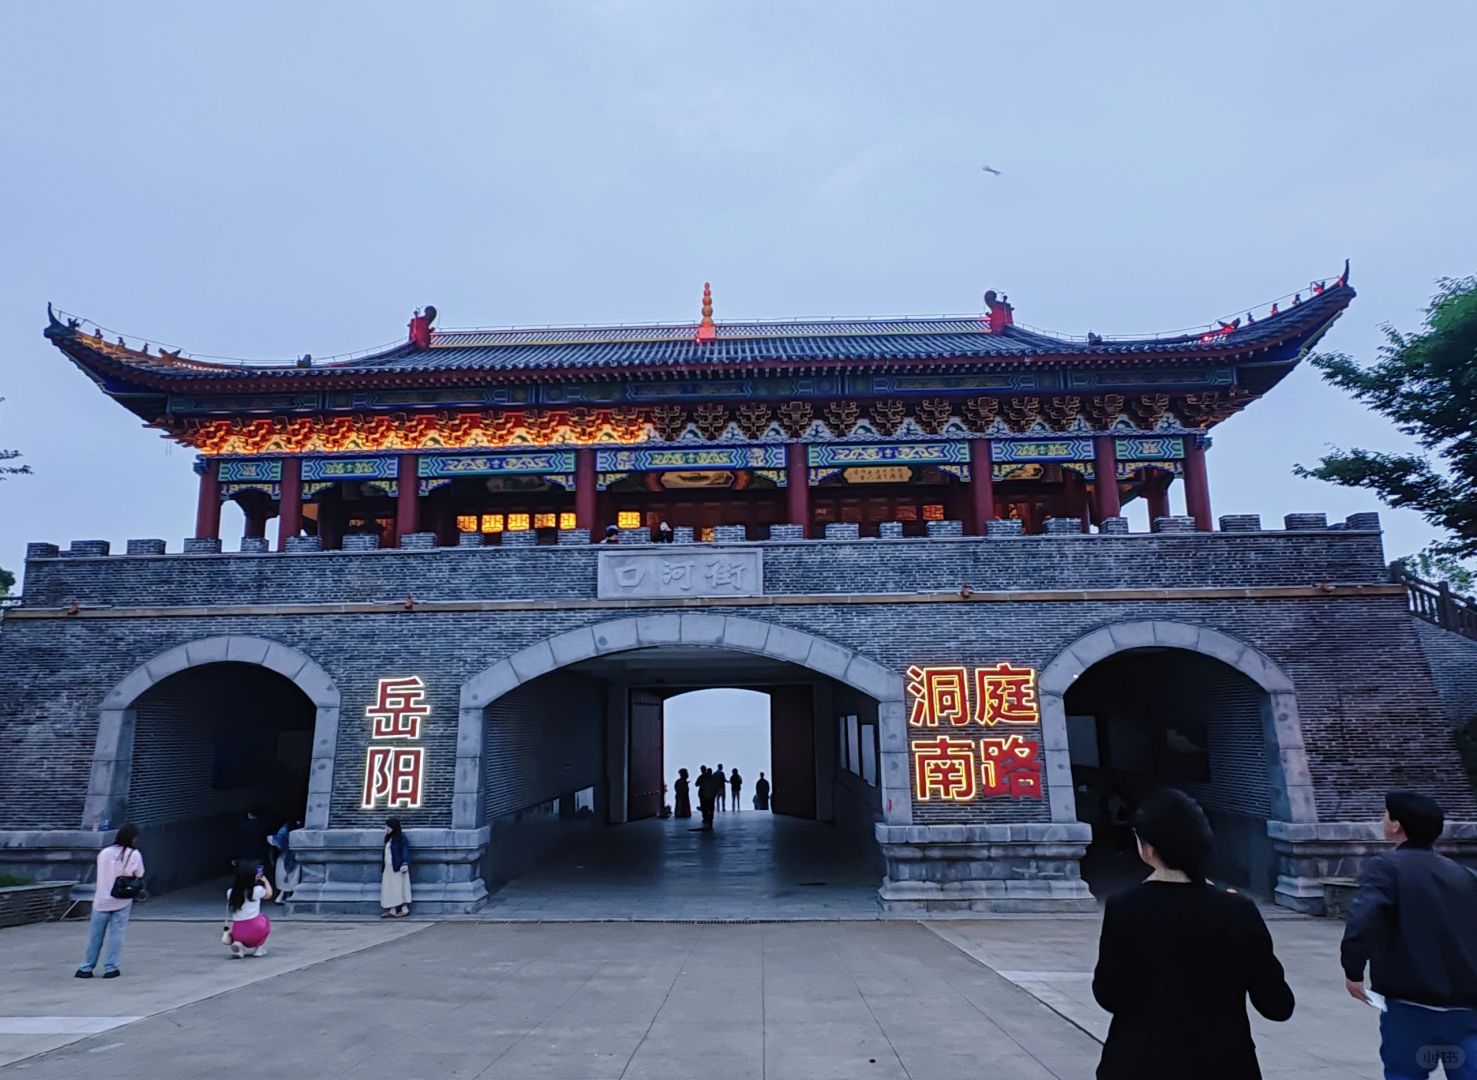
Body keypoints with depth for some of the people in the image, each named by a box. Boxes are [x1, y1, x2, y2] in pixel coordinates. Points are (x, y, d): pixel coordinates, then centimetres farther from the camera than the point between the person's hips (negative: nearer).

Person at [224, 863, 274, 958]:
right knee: (265, 920, 30)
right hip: (255, 930, -3)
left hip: (237, 932, 3)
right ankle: (259, 948, 14)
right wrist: (265, 881, 28)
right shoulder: (257, 890, -7)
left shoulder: (230, 892, 1)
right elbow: (269, 894, 16)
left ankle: (239, 946, 3)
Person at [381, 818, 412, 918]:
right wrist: (384, 866, 20)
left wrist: (404, 864, -26)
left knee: (399, 888, -3)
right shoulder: (388, 838, 14)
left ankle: (404, 909, 4)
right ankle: (392, 910, 9)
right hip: (388, 867, 8)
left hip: (398, 867, -8)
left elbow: (405, 851, -15)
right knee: (389, 889, 5)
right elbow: (386, 853, 19)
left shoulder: (401, 838, -9)